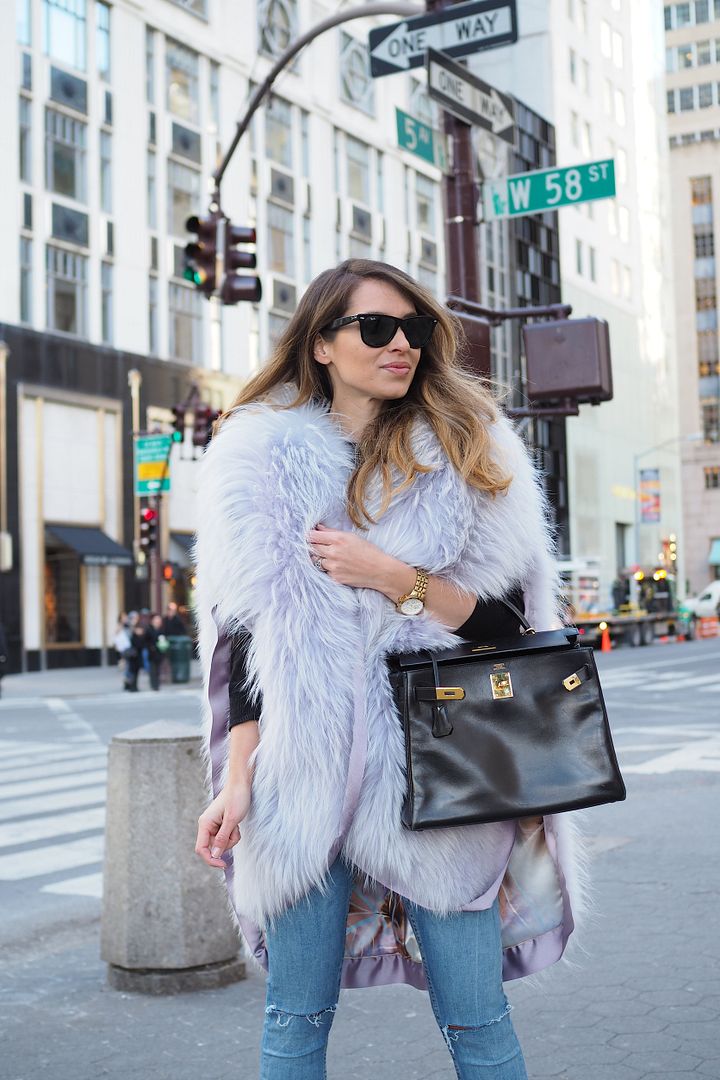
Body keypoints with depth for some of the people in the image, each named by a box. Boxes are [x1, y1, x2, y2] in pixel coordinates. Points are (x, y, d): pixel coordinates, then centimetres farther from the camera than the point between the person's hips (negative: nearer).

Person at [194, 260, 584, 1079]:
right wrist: (238, 782, -4)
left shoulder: (467, 456, 6)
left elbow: (506, 619, 1)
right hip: (305, 770, 0)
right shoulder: (264, 458, 6)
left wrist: (395, 578, -13)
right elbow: (249, 634, 3)